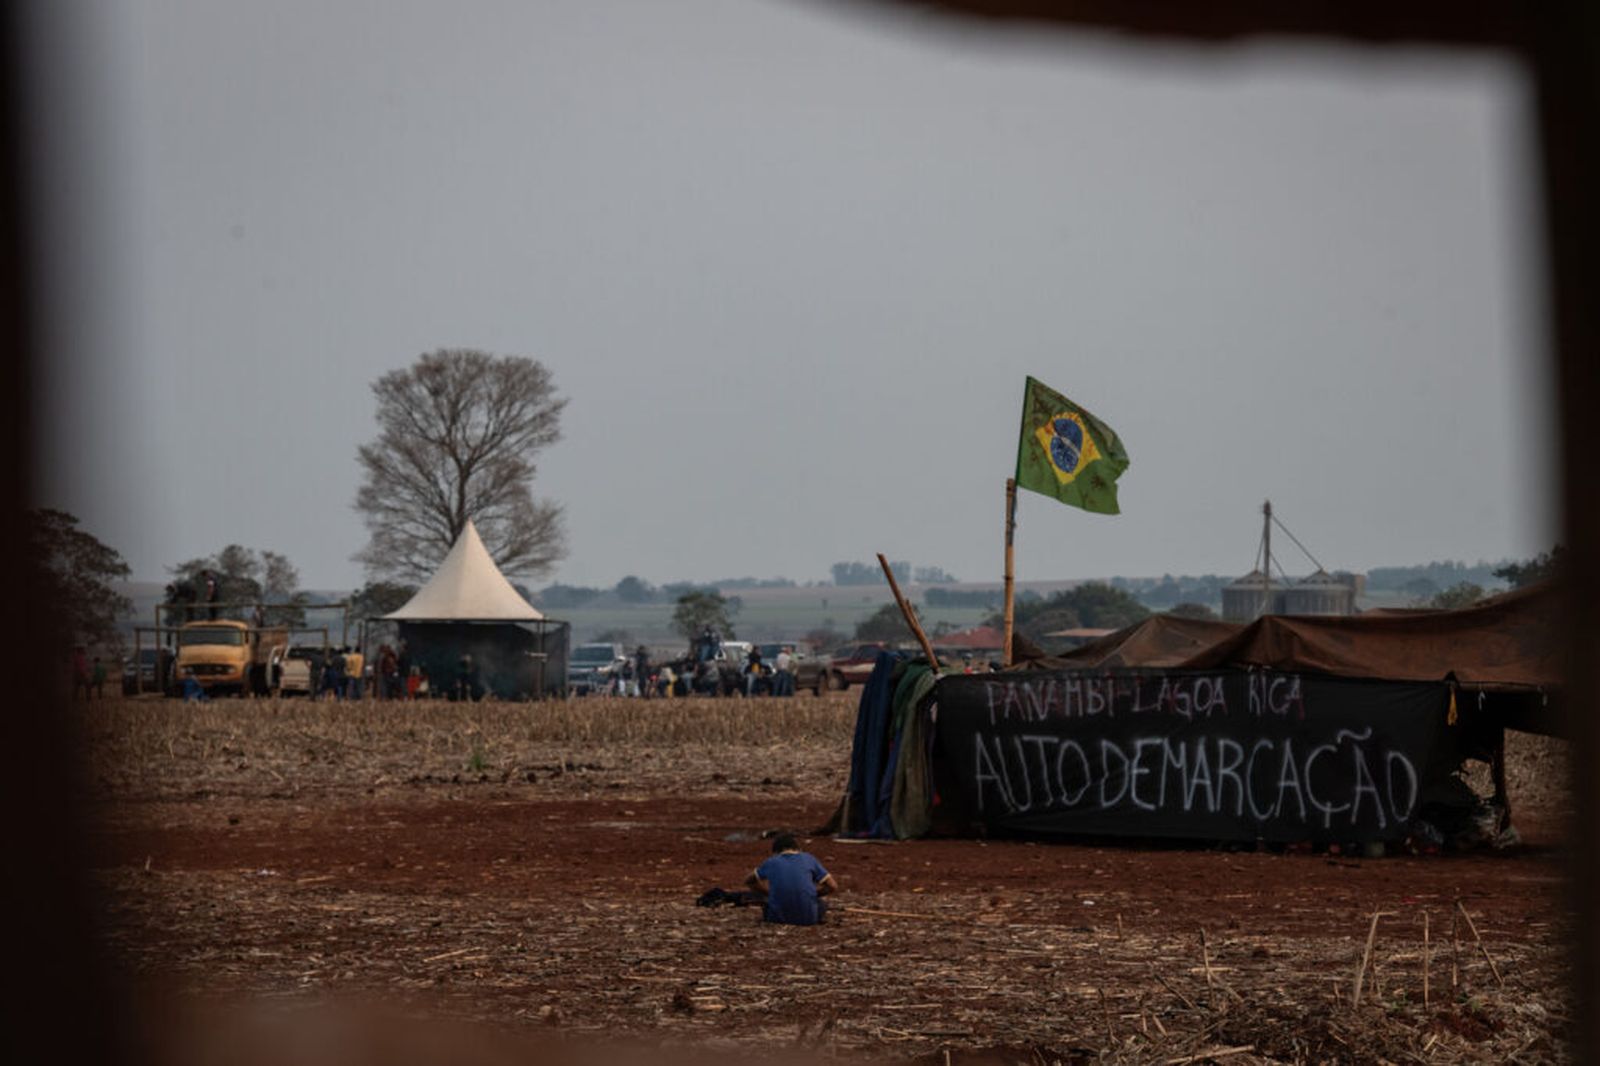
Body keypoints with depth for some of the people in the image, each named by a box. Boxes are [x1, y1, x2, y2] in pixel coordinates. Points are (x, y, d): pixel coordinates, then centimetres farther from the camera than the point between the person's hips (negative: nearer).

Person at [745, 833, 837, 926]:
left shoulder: (771, 862, 10)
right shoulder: (808, 859, 8)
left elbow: (749, 881, 26)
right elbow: (833, 887, 10)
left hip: (778, 918, 1)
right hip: (808, 918, -1)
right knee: (821, 905, 34)